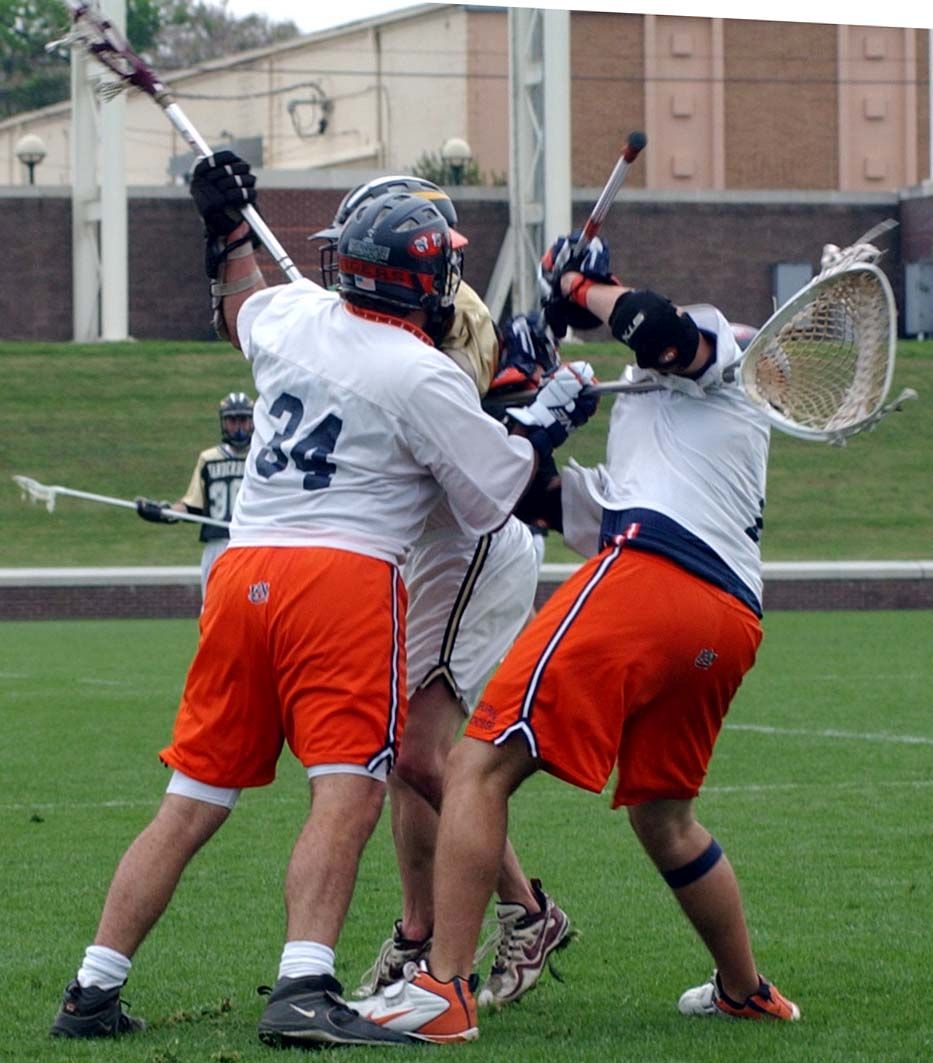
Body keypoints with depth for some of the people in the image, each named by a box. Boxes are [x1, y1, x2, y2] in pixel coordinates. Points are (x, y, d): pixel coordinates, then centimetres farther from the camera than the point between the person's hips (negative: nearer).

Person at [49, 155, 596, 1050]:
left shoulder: (295, 317, 12)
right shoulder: (427, 379, -5)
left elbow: (240, 313, 36)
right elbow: (491, 495, 3)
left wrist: (227, 226, 49)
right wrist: (548, 421, 16)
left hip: (241, 571, 7)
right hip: (345, 575, -6)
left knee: (192, 801, 10)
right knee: (348, 796, -12)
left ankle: (93, 990, 9)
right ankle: (303, 992, -28)